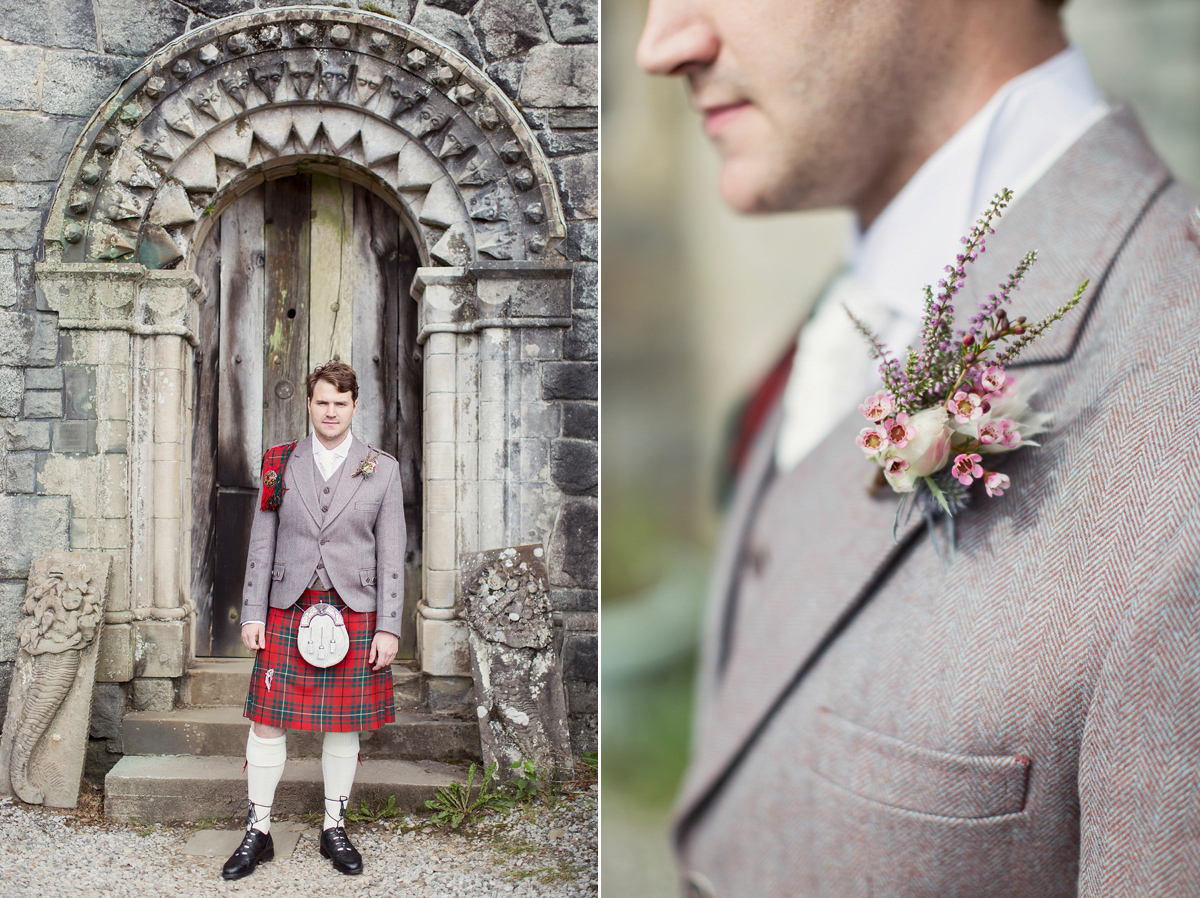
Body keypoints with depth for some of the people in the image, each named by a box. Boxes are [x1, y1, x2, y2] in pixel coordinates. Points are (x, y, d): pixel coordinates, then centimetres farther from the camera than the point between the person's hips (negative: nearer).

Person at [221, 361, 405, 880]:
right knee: (267, 722, 1)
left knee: (344, 726, 8)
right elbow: (262, 545, 8)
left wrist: (389, 628, -3)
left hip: (354, 614, -1)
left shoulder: (382, 470, 3)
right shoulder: (280, 465, 6)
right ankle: (257, 833, 14)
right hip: (288, 611, 1)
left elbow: (391, 555, 2)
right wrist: (253, 614, 2)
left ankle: (334, 829, 23)